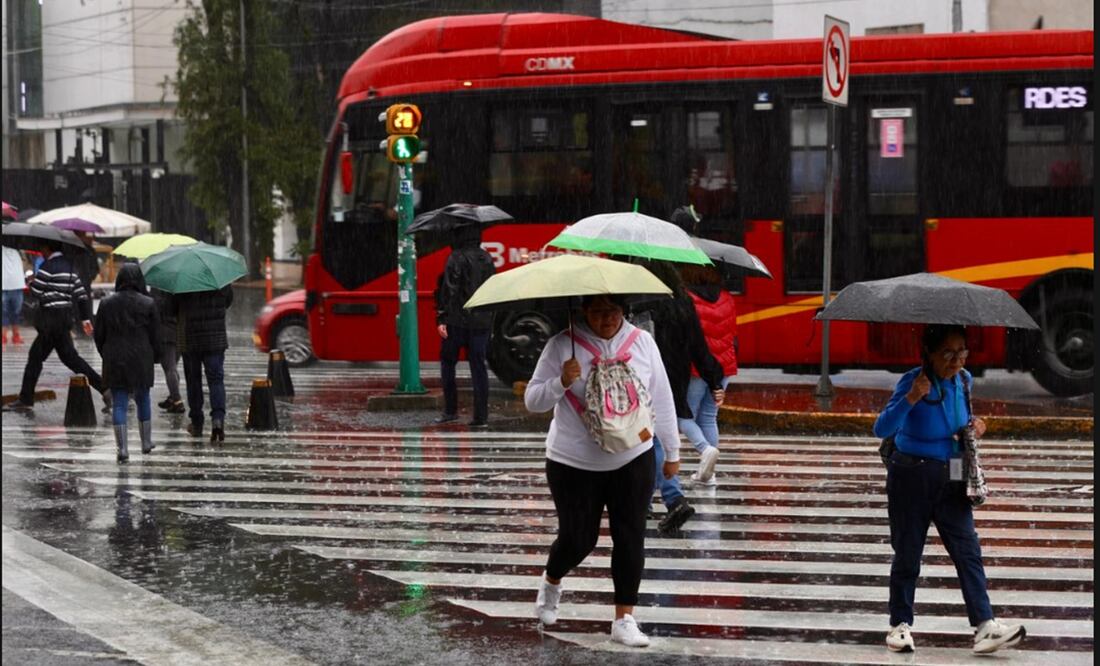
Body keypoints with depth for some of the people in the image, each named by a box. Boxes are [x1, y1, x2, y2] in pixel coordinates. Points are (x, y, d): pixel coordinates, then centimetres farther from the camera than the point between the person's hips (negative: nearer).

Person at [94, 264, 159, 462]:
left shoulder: (106, 304, -1)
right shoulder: (148, 304, -6)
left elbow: (99, 336, 4)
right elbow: (156, 336, -1)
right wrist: (152, 356, 14)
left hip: (114, 362, 1)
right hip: (141, 361, 0)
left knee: (119, 403, 1)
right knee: (143, 401, 16)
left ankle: (122, 448, -6)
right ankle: (146, 442, 27)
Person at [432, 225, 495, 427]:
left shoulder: (456, 259, -11)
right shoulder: (487, 259, 9)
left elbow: (449, 291, -15)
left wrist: (441, 319, -14)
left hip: (457, 321, -5)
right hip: (481, 322, 5)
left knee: (447, 362, 11)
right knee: (478, 366, 6)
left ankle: (451, 410, 8)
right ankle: (481, 416, 2)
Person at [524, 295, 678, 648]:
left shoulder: (642, 342, -1)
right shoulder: (562, 345, -10)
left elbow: (661, 399, 6)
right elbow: (532, 400, -7)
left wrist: (672, 452, 9)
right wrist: (562, 382, -27)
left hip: (633, 460, 2)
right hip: (574, 463, -2)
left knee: (630, 538, -2)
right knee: (577, 539, 5)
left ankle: (624, 619, 8)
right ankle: (551, 583, 38)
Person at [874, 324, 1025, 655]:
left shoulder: (964, 380, 2)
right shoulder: (912, 382, -17)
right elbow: (882, 429, -26)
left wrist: (974, 425, 2)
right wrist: (911, 398, -38)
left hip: (951, 479, 5)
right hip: (911, 479, -5)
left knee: (967, 550, -5)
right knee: (907, 553, 6)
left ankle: (985, 626, -10)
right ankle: (900, 625, 19)